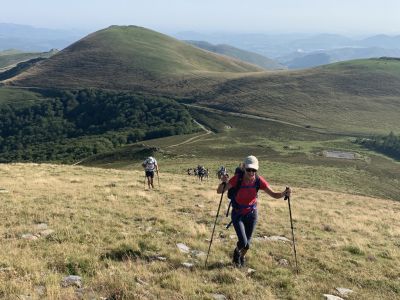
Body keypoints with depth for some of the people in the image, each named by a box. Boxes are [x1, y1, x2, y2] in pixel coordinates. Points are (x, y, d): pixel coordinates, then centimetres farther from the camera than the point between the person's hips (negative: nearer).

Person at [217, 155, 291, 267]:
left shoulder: (259, 180, -18)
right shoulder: (237, 178, -24)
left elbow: (274, 195, -12)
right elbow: (219, 191, -24)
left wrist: (284, 193, -32)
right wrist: (223, 182, -44)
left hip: (251, 213, 2)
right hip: (237, 214, -2)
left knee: (247, 243, 10)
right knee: (243, 242, -13)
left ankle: (242, 257, 46)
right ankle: (236, 252, 25)